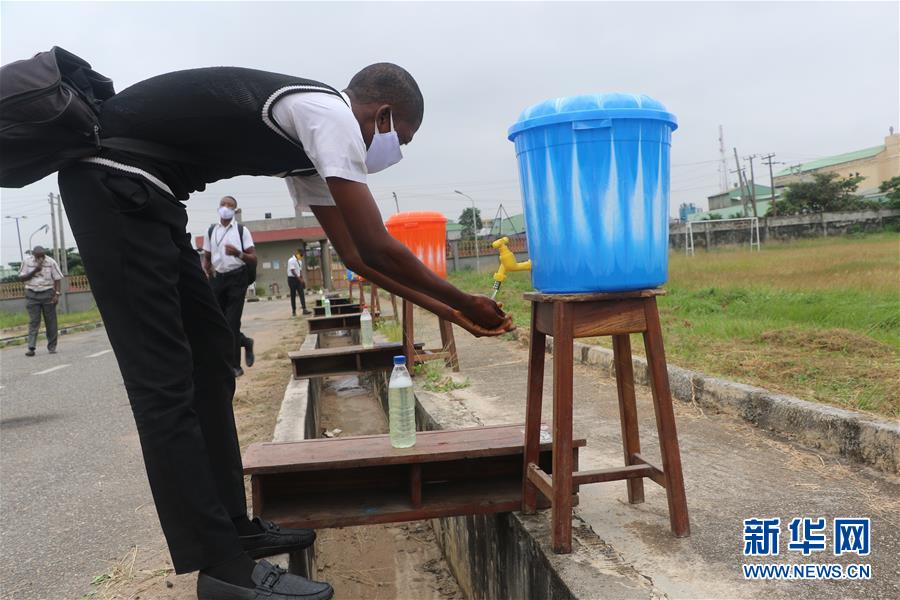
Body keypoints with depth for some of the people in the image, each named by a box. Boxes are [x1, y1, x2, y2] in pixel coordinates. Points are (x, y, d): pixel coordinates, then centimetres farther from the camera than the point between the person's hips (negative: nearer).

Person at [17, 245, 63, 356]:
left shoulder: (51, 262, -4)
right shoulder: (27, 262, -1)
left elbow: (57, 279, -2)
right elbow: (21, 278, -1)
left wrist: (56, 294, -11)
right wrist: (34, 271, -15)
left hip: (47, 293, 0)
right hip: (32, 294, 0)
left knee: (50, 321, 3)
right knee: (33, 321, -5)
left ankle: (52, 347, 9)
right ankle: (31, 348, -8)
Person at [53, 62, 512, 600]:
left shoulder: (313, 135, 16)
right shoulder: (331, 113, -13)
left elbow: (357, 256, 17)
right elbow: (378, 249, -17)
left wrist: (447, 310, 17)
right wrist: (465, 303, -3)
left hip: (143, 188, 10)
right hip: (112, 177, -10)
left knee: (208, 356, 10)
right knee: (166, 378, -12)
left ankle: (231, 526, 18)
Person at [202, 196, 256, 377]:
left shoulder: (242, 231, 1)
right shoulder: (210, 231, 11)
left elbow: (254, 260, -4)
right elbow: (206, 258, 16)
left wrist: (238, 254, -23)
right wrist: (205, 272, -5)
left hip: (236, 278, -4)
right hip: (217, 279, 4)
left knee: (232, 322, -6)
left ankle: (234, 365, 3)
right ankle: (245, 342, 32)